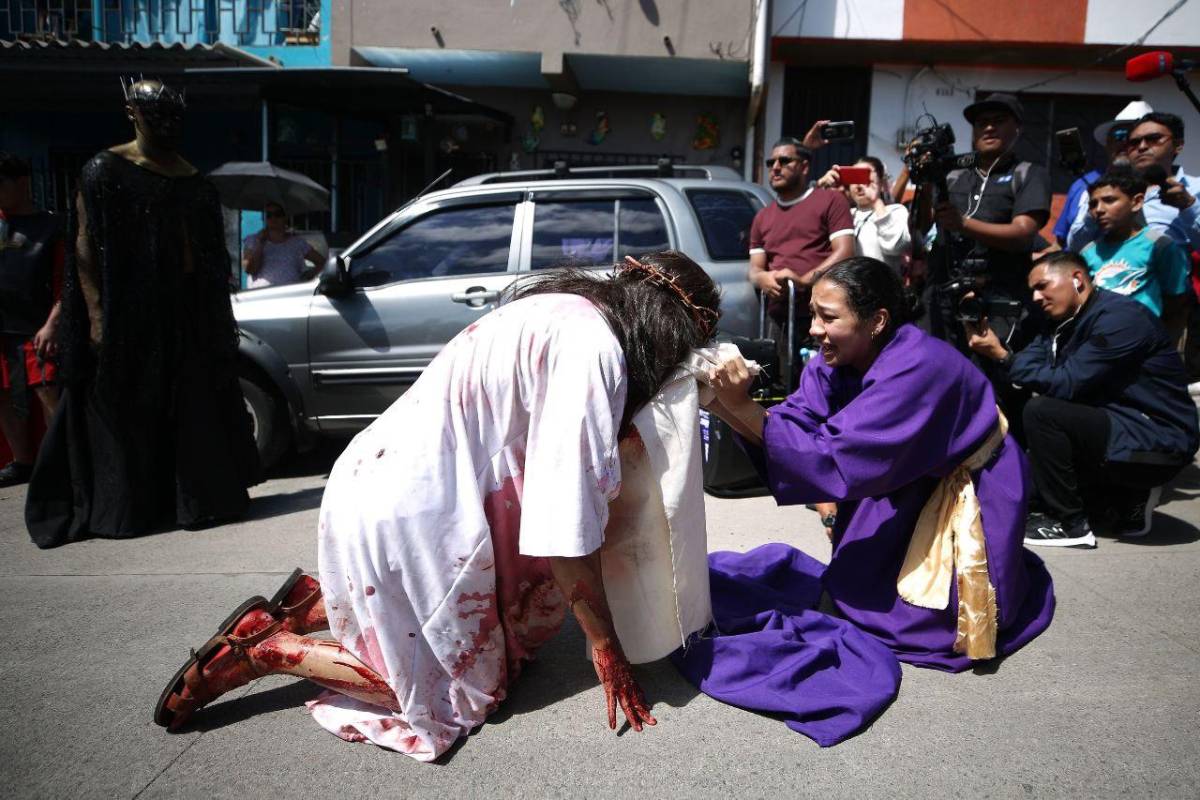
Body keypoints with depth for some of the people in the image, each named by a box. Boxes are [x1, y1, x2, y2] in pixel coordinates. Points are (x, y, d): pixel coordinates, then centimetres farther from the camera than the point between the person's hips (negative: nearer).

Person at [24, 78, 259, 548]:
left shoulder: (192, 180, 14)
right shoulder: (105, 171, -2)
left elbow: (212, 254, 16)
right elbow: (84, 245, -7)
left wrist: (216, 312, 12)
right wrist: (96, 312, -16)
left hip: (188, 313, 5)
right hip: (127, 314, -5)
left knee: (192, 408, 8)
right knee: (126, 412, 2)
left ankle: (197, 497, 19)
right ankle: (123, 509, 12)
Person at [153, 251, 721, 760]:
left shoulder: (563, 307, 10)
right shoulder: (593, 344, -18)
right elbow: (568, 512, -21)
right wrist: (606, 648, -14)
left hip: (380, 480, 9)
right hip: (409, 514, -9)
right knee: (463, 692, 7)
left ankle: (318, 602, 17)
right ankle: (262, 650, 8)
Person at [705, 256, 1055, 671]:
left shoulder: (916, 367, -36)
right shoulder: (836, 358, -13)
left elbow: (835, 459, -40)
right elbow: (793, 428, -18)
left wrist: (743, 406, -43)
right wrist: (725, 407, -35)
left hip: (972, 493, -7)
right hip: (912, 489, 7)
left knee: (922, 617, -7)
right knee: (858, 589, 7)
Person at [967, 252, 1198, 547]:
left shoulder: (1120, 317, -18)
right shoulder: (1063, 321, 8)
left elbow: (1067, 384, -25)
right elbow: (1030, 365, -2)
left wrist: (1002, 355, -24)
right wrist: (995, 350, -18)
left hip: (1158, 442, -9)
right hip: (1119, 427, 9)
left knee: (1041, 411, -22)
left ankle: (1069, 524, -9)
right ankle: (1129, 498, 13)